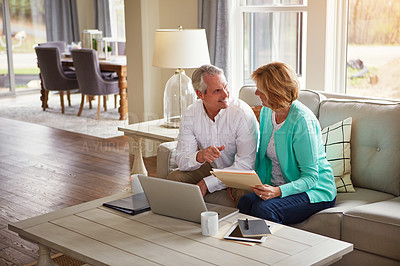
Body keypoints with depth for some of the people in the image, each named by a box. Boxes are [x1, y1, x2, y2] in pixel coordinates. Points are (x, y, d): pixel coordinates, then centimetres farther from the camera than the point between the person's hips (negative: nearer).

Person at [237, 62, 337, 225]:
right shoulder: (267, 112, 4)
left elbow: (310, 177, -19)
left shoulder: (302, 120, -20)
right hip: (276, 185, 6)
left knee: (263, 209, -32)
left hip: (315, 189, -6)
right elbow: (261, 154, 16)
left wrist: (278, 191, -34)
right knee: (245, 203, -25)